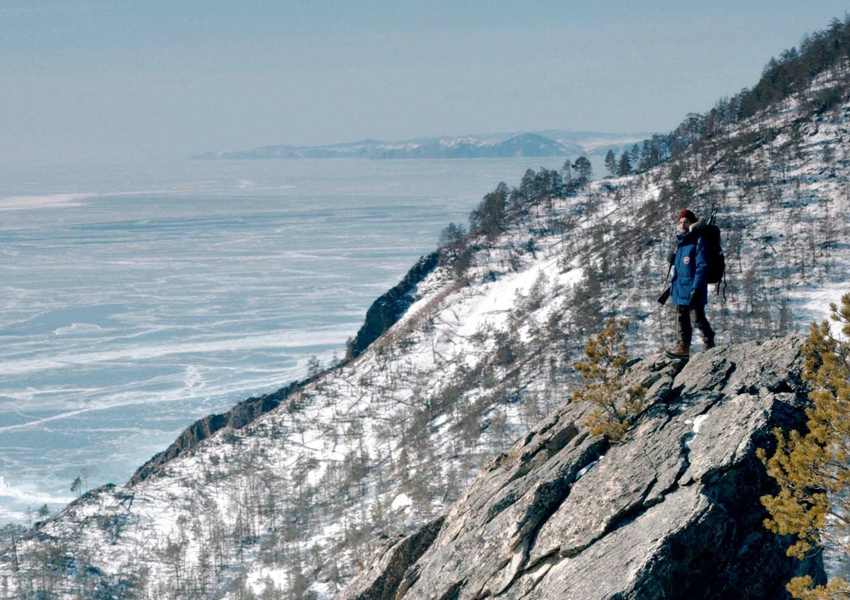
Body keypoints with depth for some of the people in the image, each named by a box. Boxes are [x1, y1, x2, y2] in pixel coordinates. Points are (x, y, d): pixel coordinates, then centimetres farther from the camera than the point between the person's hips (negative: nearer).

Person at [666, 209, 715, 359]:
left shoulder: (698, 242, -10)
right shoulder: (681, 242, 17)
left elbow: (702, 266, -16)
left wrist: (696, 288, -22)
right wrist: (673, 285, 22)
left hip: (693, 289, -9)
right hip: (680, 289, 9)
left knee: (697, 318, -6)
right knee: (681, 319, 8)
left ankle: (710, 346, 2)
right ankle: (682, 348, 10)